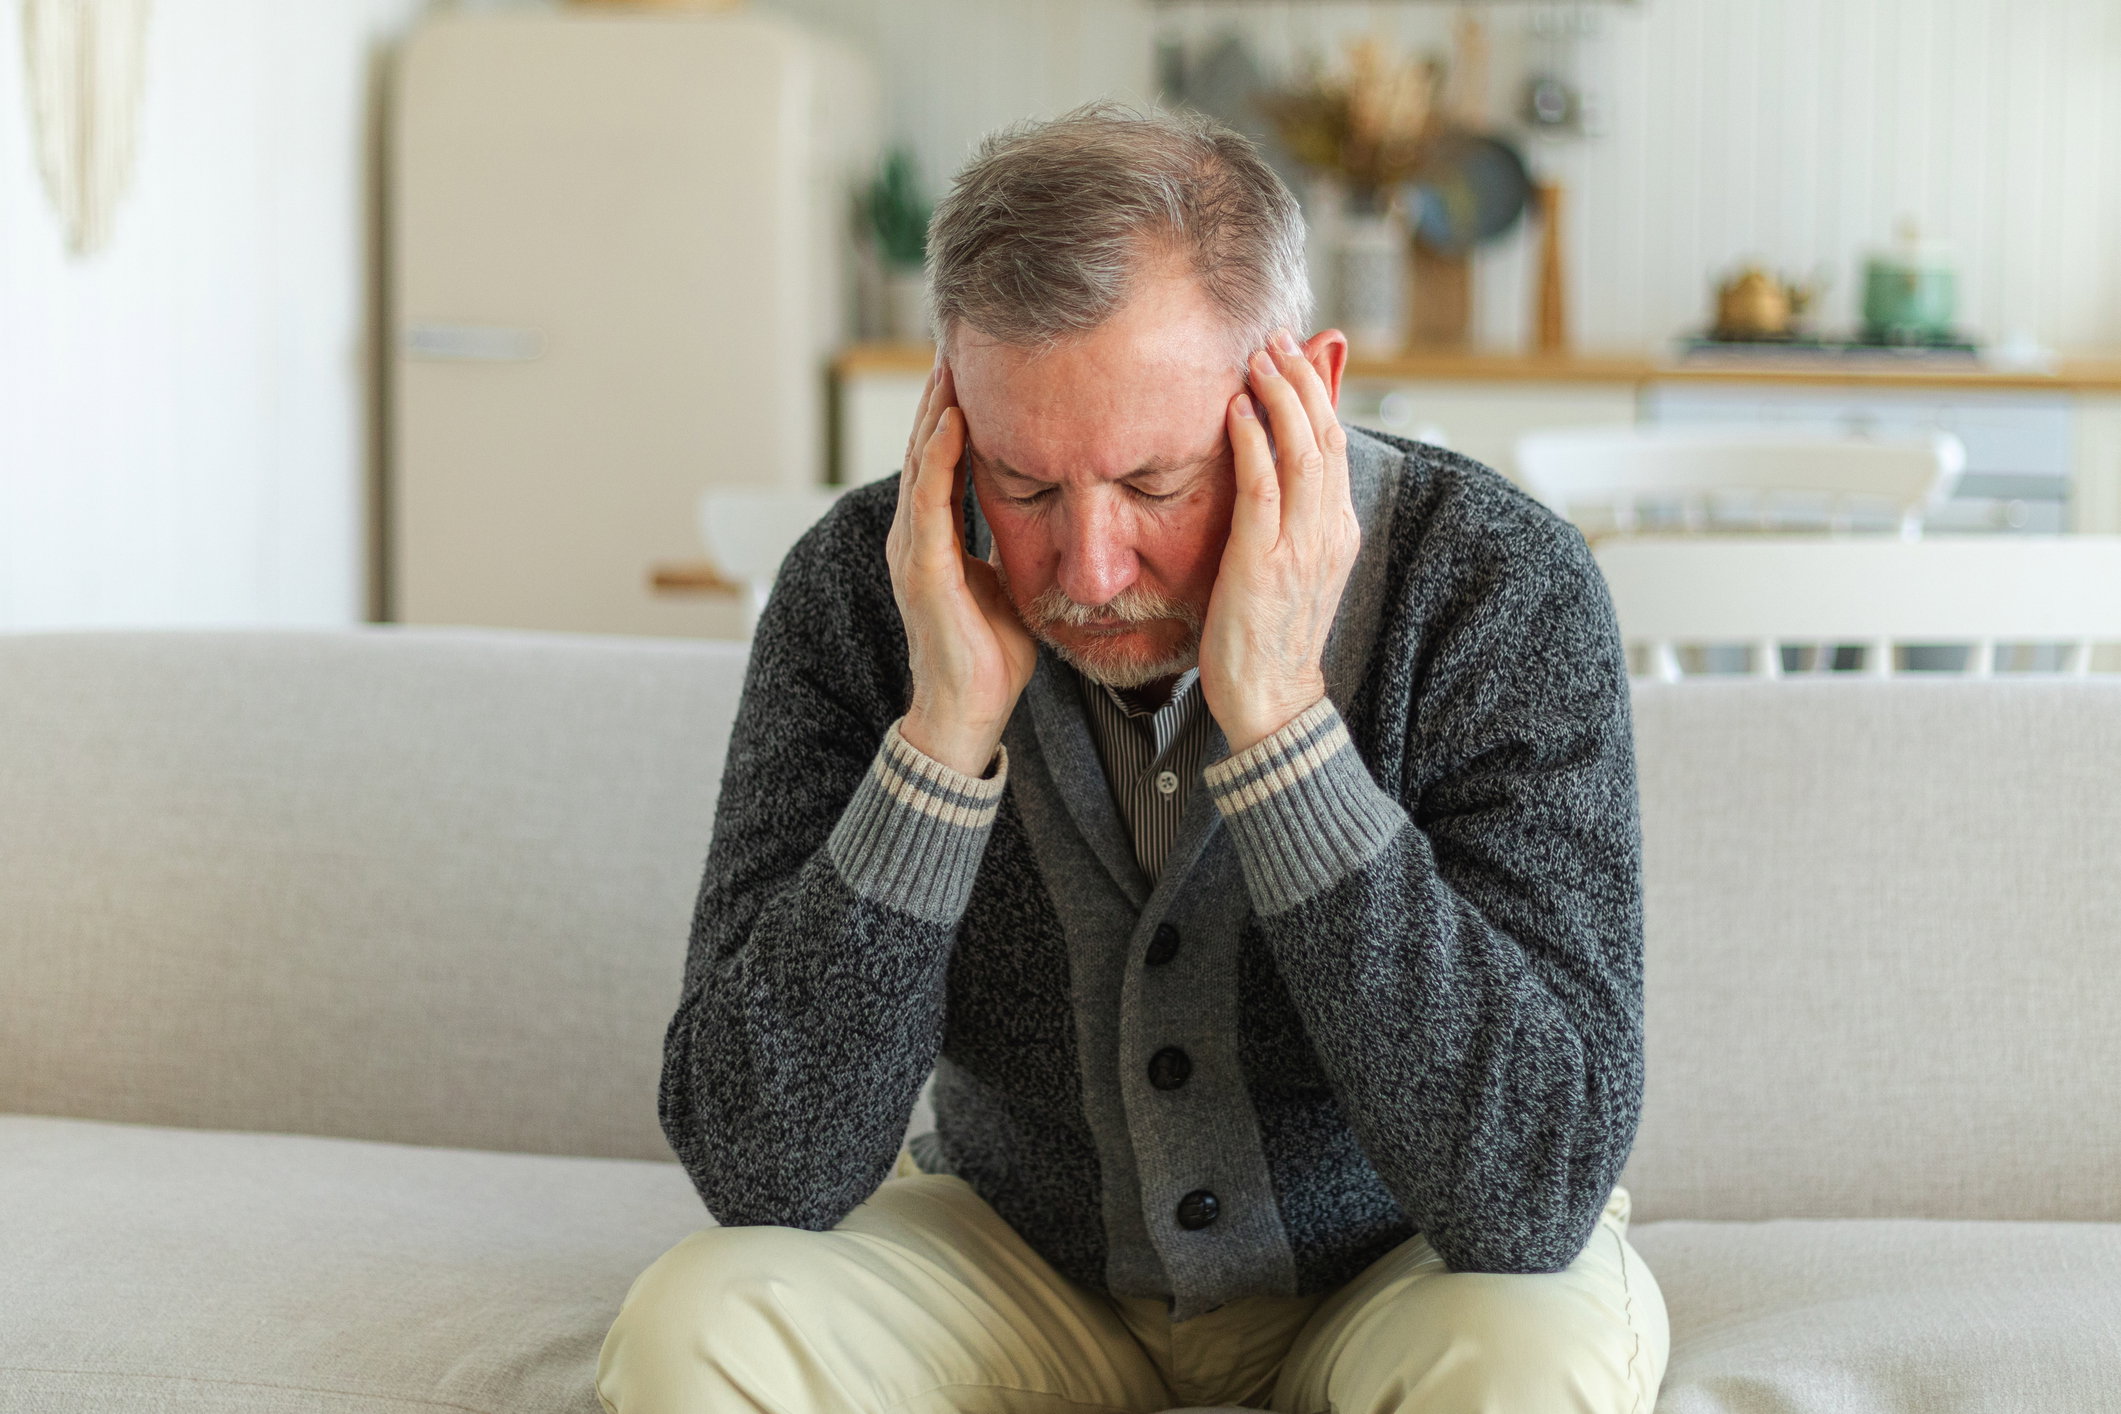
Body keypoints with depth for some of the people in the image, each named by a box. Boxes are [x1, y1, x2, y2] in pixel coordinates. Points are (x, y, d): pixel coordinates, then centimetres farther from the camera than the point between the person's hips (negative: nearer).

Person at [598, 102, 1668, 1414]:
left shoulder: (1496, 585, -24)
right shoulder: (861, 591, -18)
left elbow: (1534, 1194, -33)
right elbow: (763, 1171, -23)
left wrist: (1276, 713, -37)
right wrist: (947, 727, -33)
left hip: (1404, 1257, 0)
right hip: (1028, 1248, 1)